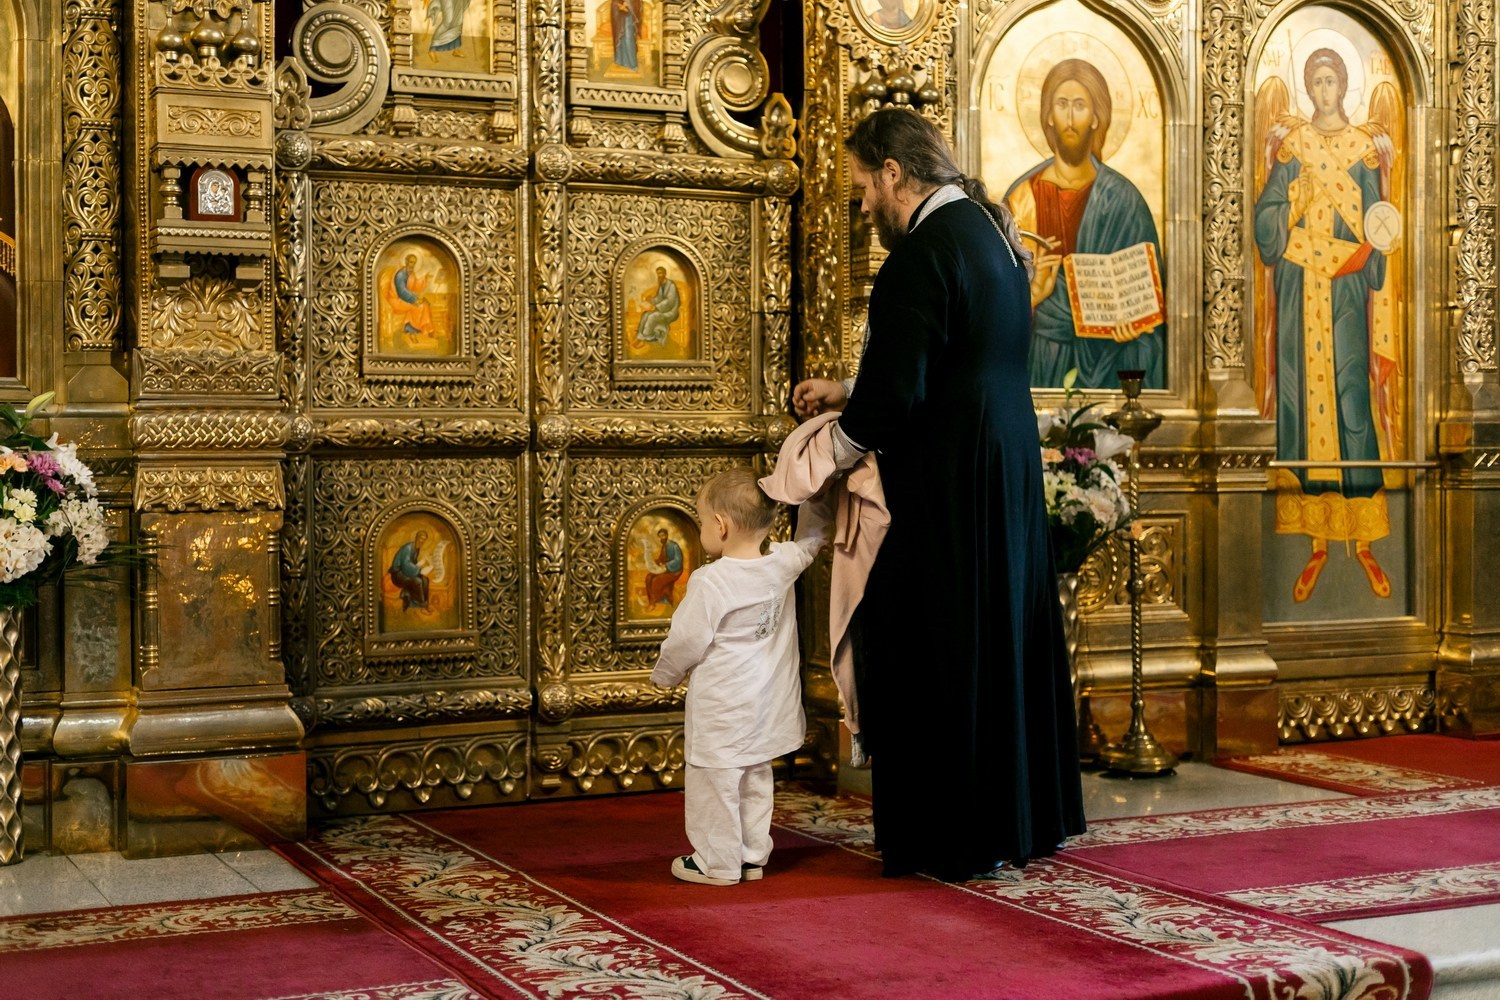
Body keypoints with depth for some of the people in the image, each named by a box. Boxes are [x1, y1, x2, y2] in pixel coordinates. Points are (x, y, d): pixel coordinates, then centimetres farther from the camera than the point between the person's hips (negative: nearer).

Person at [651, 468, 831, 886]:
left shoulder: (710, 582, -21)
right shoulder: (782, 566, -4)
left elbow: (686, 641, -13)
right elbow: (810, 538, 17)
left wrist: (664, 674, 4)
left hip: (721, 707, -7)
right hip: (765, 706, 7)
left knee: (715, 782, 5)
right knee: (755, 780, 18)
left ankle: (718, 862, 13)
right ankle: (753, 855, 26)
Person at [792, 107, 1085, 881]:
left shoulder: (921, 256, -18)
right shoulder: (989, 230, 12)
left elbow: (898, 393, -20)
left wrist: (840, 443, -2)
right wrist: (850, 395, 17)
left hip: (950, 490, -9)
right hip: (1012, 475, 10)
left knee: (935, 657, 2)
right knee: (1008, 639, 17)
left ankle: (957, 835, 10)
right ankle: (1027, 814, 29)